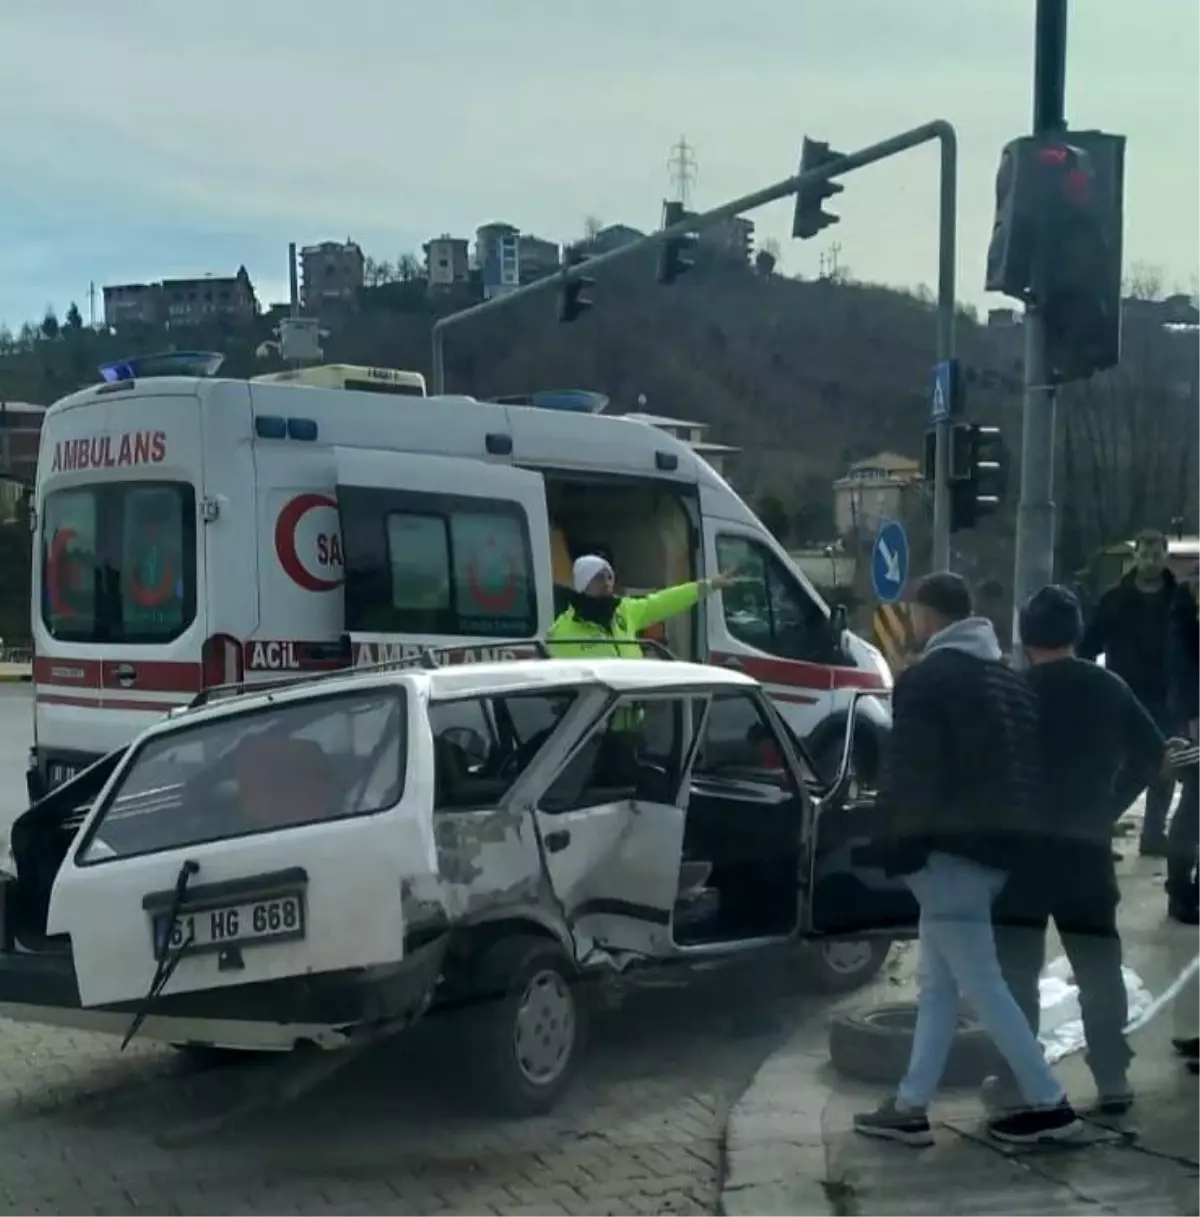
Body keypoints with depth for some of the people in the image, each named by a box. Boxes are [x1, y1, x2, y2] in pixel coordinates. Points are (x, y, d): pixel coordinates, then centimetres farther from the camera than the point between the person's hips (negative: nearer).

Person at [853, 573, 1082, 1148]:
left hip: (949, 849, -9)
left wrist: (900, 846, -10)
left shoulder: (925, 679, -12)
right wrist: (1012, 836, 20)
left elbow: (910, 774, -17)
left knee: (980, 983, -3)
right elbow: (1029, 768, 16)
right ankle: (911, 1107, 17)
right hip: (997, 847, 9)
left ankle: (1048, 1103, -1)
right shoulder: (1011, 679, 15)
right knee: (939, 982, 13)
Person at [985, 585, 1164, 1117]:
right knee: (1098, 964, 11)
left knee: (1016, 966, 2)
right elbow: (1151, 751, 6)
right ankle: (1113, 1079, 10)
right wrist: (1109, 805, 11)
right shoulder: (1109, 688, 4)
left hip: (1023, 842, -3)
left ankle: (1013, 1080, 2)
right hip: (1087, 842, 3)